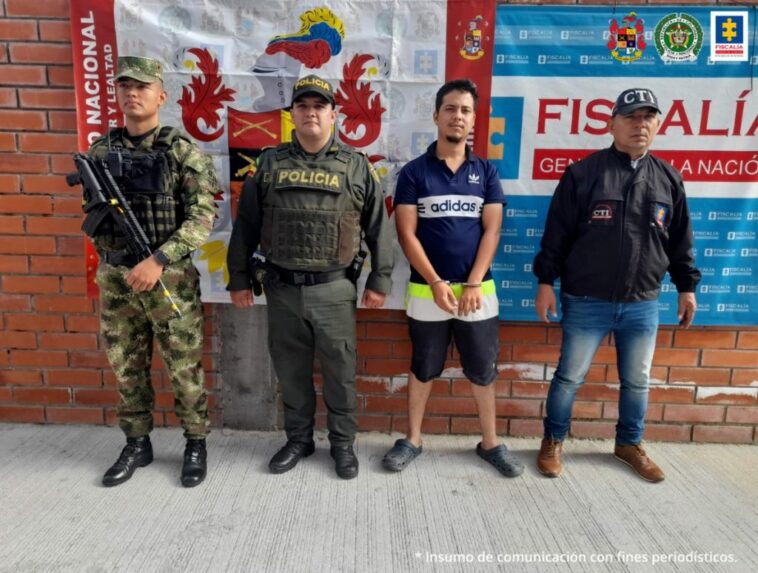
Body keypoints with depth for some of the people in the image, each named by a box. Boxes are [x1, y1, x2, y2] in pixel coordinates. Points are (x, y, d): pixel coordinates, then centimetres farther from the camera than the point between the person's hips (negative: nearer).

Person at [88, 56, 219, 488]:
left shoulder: (183, 151, -7)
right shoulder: (100, 150, 8)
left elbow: (204, 217, -15)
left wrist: (158, 261, -22)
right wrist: (109, 257, -2)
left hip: (170, 279, -4)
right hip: (114, 279, 5)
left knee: (184, 368, 6)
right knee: (127, 370, 14)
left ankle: (196, 444, 24)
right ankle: (137, 445, 31)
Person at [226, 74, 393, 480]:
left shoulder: (356, 166, 2)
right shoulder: (269, 164, 6)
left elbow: (378, 227, 3)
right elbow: (246, 225, 9)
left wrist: (380, 280, 0)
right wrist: (239, 278, 7)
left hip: (334, 288, -2)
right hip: (282, 288, 2)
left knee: (340, 371, 8)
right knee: (290, 370, 13)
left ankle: (343, 443, 27)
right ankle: (298, 440, 32)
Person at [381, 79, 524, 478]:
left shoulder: (486, 172, 6)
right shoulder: (414, 172, 0)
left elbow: (491, 231, 0)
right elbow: (407, 234, -6)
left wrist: (473, 284, -10)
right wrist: (436, 283, -13)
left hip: (477, 290, 2)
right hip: (427, 290, -1)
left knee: (483, 371, 10)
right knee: (422, 369, 11)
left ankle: (490, 443, 27)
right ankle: (413, 440, 27)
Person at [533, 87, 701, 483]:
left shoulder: (669, 179, 6)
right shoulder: (583, 173, -6)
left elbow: (680, 241, 13)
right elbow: (556, 233, -5)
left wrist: (686, 287, 13)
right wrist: (546, 281, -7)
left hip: (643, 305, 4)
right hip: (586, 301, -3)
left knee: (637, 381, 16)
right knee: (569, 377, 7)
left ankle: (629, 443, 38)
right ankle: (553, 441, 27)